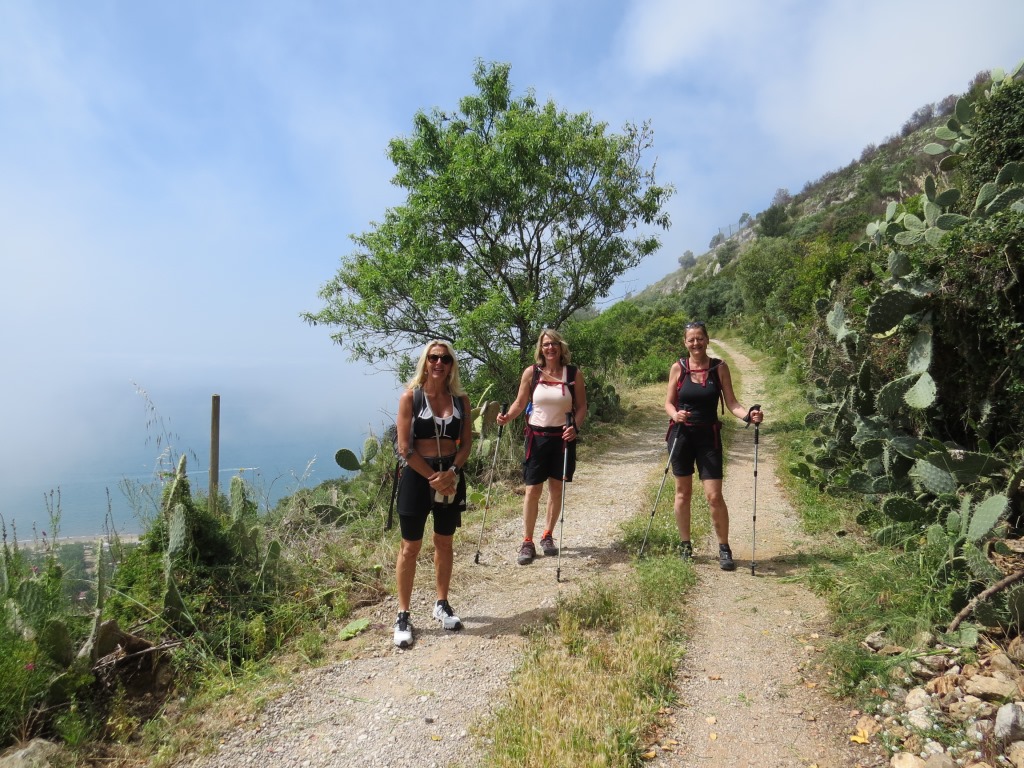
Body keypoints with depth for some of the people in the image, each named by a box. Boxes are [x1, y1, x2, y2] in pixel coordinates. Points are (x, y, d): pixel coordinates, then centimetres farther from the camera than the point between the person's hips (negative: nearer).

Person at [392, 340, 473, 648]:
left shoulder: (460, 399, 2)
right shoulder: (410, 397, -8)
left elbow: (466, 442, 1)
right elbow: (405, 447, -11)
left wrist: (450, 473, -14)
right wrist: (433, 478, -14)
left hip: (451, 477, 4)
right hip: (417, 476, -3)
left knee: (444, 543, 16)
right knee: (410, 547, 5)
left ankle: (442, 605, 32)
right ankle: (403, 616, 17)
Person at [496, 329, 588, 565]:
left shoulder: (574, 374, -2)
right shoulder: (531, 373, -1)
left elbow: (581, 407, 1)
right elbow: (520, 403, 4)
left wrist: (575, 427, -16)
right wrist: (507, 417, -15)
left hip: (562, 437, 1)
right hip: (537, 436, 0)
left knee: (556, 488, 9)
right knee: (532, 489, -1)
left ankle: (547, 536, 26)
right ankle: (527, 543, 9)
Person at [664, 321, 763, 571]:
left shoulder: (719, 367, -1)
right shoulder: (678, 368, -1)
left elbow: (731, 403, -3)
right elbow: (668, 403, 2)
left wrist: (748, 415, -22)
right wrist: (675, 414, -19)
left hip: (708, 436, -1)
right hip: (681, 434, 1)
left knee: (714, 496, -5)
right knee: (683, 492, 10)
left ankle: (724, 548, 12)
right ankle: (685, 545, 25)